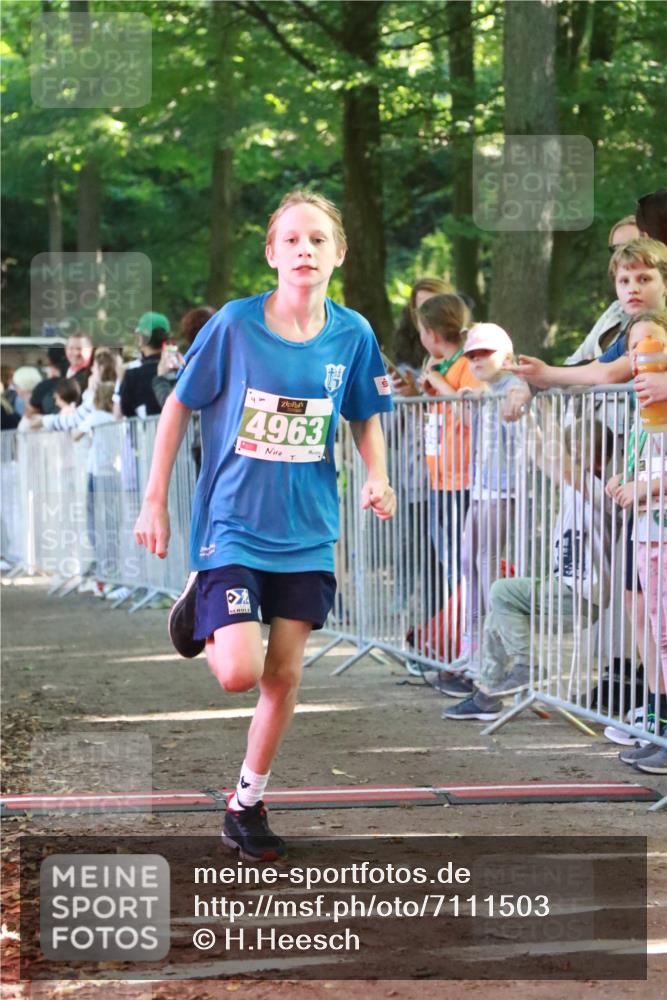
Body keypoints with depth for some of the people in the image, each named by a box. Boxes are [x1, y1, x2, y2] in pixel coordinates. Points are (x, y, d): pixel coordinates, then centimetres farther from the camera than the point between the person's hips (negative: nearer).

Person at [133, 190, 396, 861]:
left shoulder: (352, 335, -2)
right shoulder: (235, 325, -11)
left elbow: (366, 419, 13)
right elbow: (178, 406, -2)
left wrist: (376, 479, -7)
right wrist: (155, 501, -2)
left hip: (307, 530, 3)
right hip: (232, 523, -3)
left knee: (283, 674, 4)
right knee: (239, 673, -14)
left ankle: (247, 803, 22)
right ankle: (198, 609, 20)